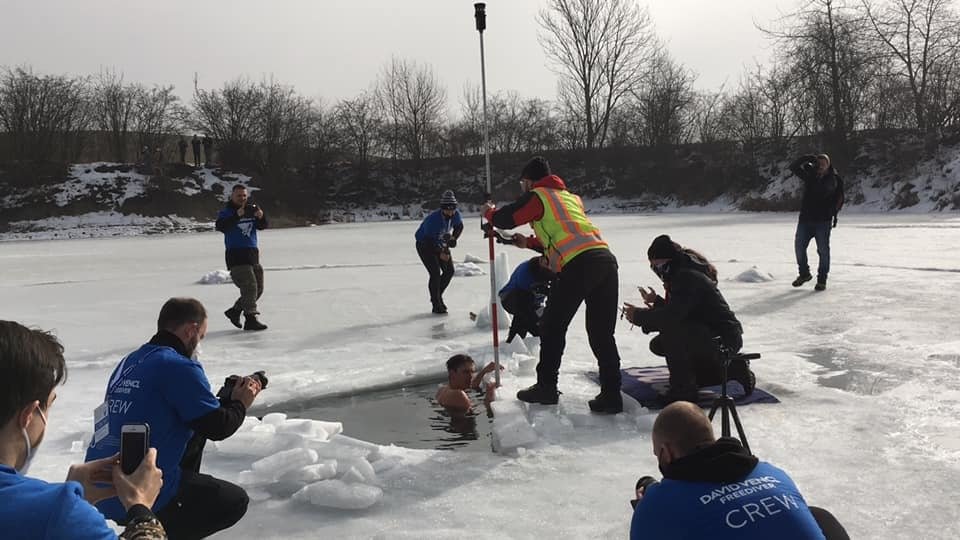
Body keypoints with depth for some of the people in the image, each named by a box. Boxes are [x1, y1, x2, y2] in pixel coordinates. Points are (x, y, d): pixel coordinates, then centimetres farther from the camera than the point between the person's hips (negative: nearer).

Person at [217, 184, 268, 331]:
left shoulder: (252, 209, 10)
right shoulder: (226, 212, -4)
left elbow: (262, 226, 0)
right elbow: (220, 227, -22)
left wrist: (261, 217, -21)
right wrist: (237, 215, -33)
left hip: (253, 253, 7)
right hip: (236, 254, -6)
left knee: (258, 288, 12)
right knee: (250, 287, -14)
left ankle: (234, 311, 25)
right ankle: (251, 319, -9)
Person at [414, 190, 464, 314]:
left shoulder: (456, 215, -15)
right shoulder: (433, 219, -34)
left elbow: (459, 227, 6)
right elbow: (429, 240, -33)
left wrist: (453, 238, -11)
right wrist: (440, 253, -40)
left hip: (441, 244, 7)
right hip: (424, 244, -7)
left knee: (449, 270, 3)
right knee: (435, 273, -16)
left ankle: (437, 296, 24)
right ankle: (436, 305, -4)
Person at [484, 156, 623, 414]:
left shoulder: (537, 196, 9)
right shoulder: (571, 197, 32)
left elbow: (504, 219, 10)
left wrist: (489, 211, 32)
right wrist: (529, 242, 47)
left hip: (579, 264, -7)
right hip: (606, 258, 7)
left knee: (552, 326, 8)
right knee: (602, 333, 10)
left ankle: (546, 387, 16)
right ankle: (611, 395, 8)